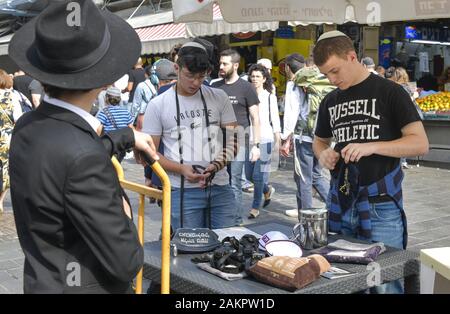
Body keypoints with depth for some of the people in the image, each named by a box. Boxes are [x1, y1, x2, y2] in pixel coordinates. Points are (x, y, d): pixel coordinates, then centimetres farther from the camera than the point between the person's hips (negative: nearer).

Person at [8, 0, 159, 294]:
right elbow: (126, 263, -27)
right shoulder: (84, 159, -32)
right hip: (84, 286, -8)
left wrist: (126, 137, 26)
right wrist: (123, 217, -8)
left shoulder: (27, 127, -6)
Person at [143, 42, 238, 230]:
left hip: (220, 188, 2)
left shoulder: (219, 98, 6)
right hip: (183, 191, -2)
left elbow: (233, 141, 7)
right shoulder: (157, 105, 0)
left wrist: (216, 165, -13)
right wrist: (181, 169, -14)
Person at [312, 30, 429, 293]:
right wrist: (323, 153, 1)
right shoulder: (330, 101, 12)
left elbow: (420, 144, -8)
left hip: (381, 206, -5)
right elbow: (319, 141, 25)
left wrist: (371, 146, -22)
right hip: (341, 204, 5)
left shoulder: (390, 92, -4)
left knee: (384, 283, -1)